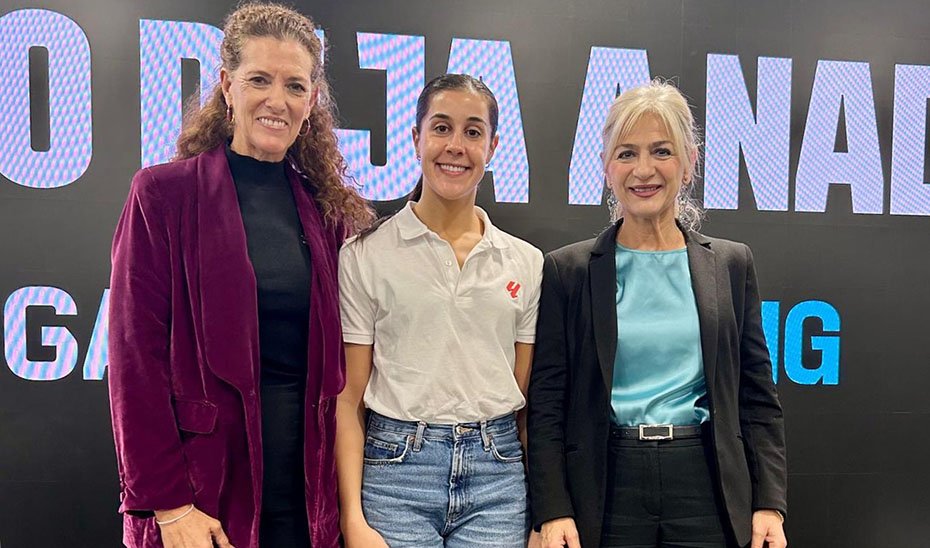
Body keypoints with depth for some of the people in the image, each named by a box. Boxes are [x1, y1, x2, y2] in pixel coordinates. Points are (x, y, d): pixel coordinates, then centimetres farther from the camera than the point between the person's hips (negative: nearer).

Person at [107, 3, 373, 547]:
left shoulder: (332, 209, 5)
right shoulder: (163, 194, -5)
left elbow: (342, 359, 8)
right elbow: (136, 358, -9)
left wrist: (348, 491, 3)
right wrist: (167, 502, -13)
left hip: (309, 490, 3)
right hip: (205, 490, -3)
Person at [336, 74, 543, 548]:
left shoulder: (526, 262, 5)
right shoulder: (364, 255, -3)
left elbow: (528, 398, 9)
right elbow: (348, 399, -2)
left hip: (498, 473, 3)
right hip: (396, 471, -2)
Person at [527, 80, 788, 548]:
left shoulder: (732, 265, 4)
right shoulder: (567, 271, -1)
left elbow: (757, 396, 6)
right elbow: (546, 403, -2)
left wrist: (769, 504, -1)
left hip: (708, 487, 2)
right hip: (607, 489, -1)